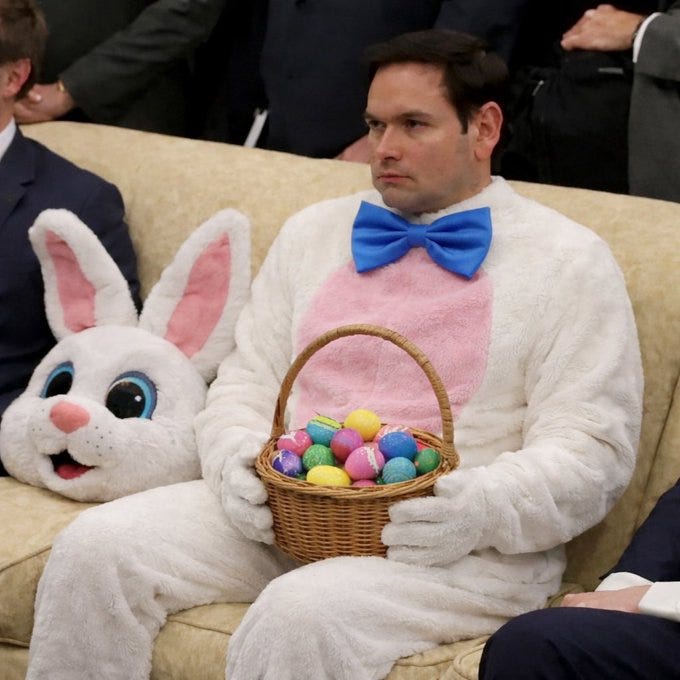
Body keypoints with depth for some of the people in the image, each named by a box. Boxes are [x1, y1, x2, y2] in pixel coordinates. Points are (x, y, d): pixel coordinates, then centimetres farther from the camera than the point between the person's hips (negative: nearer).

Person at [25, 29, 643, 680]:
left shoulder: (569, 262, 3)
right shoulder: (312, 232, 19)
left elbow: (592, 449, -4)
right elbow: (246, 383, 17)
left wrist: (483, 509, -23)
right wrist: (239, 460, -6)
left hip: (453, 545, -5)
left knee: (302, 614, -35)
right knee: (94, 547, -16)